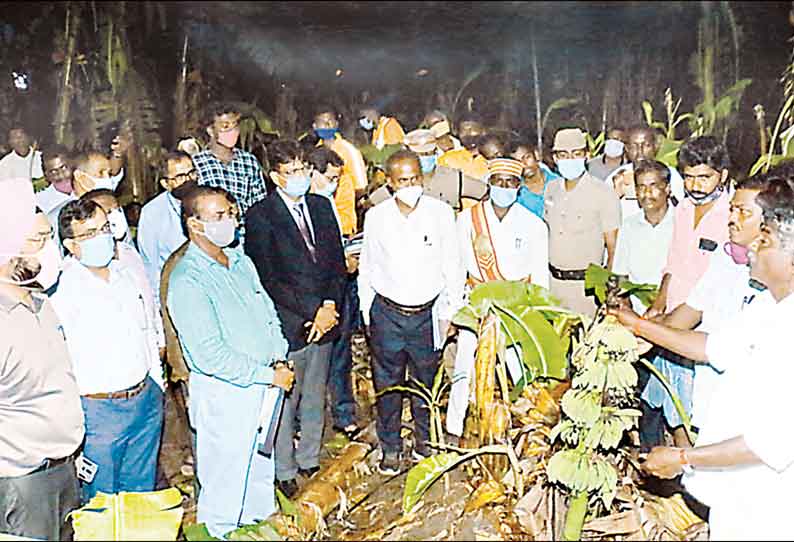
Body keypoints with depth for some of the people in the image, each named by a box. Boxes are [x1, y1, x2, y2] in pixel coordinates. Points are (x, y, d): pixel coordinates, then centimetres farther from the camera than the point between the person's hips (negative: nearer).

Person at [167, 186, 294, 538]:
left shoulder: (240, 261, 6)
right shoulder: (187, 280, -21)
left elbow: (268, 312, 15)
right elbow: (210, 355, -24)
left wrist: (279, 359, -1)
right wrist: (269, 375, -19)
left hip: (261, 384, 8)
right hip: (223, 393, -8)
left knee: (261, 464, 24)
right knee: (226, 476, 7)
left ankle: (260, 523, 45)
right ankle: (218, 533, 29)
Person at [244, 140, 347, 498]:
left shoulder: (321, 206, 8)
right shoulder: (260, 216, -10)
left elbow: (337, 263, 8)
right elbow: (269, 279, -14)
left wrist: (330, 307, -6)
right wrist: (314, 312, -15)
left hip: (323, 320, 5)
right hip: (287, 325, -5)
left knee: (315, 399, 17)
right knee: (285, 402, 6)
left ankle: (309, 461, 34)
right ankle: (284, 472, 23)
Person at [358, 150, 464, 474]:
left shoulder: (440, 213, -5)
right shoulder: (376, 217, -4)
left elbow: (452, 267, 1)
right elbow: (366, 271, 5)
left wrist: (446, 312, 1)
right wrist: (368, 315, 6)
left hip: (428, 312, 0)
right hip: (387, 313, 0)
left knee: (426, 380, 13)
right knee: (388, 383, 9)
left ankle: (424, 440, 34)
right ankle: (390, 447, 27)